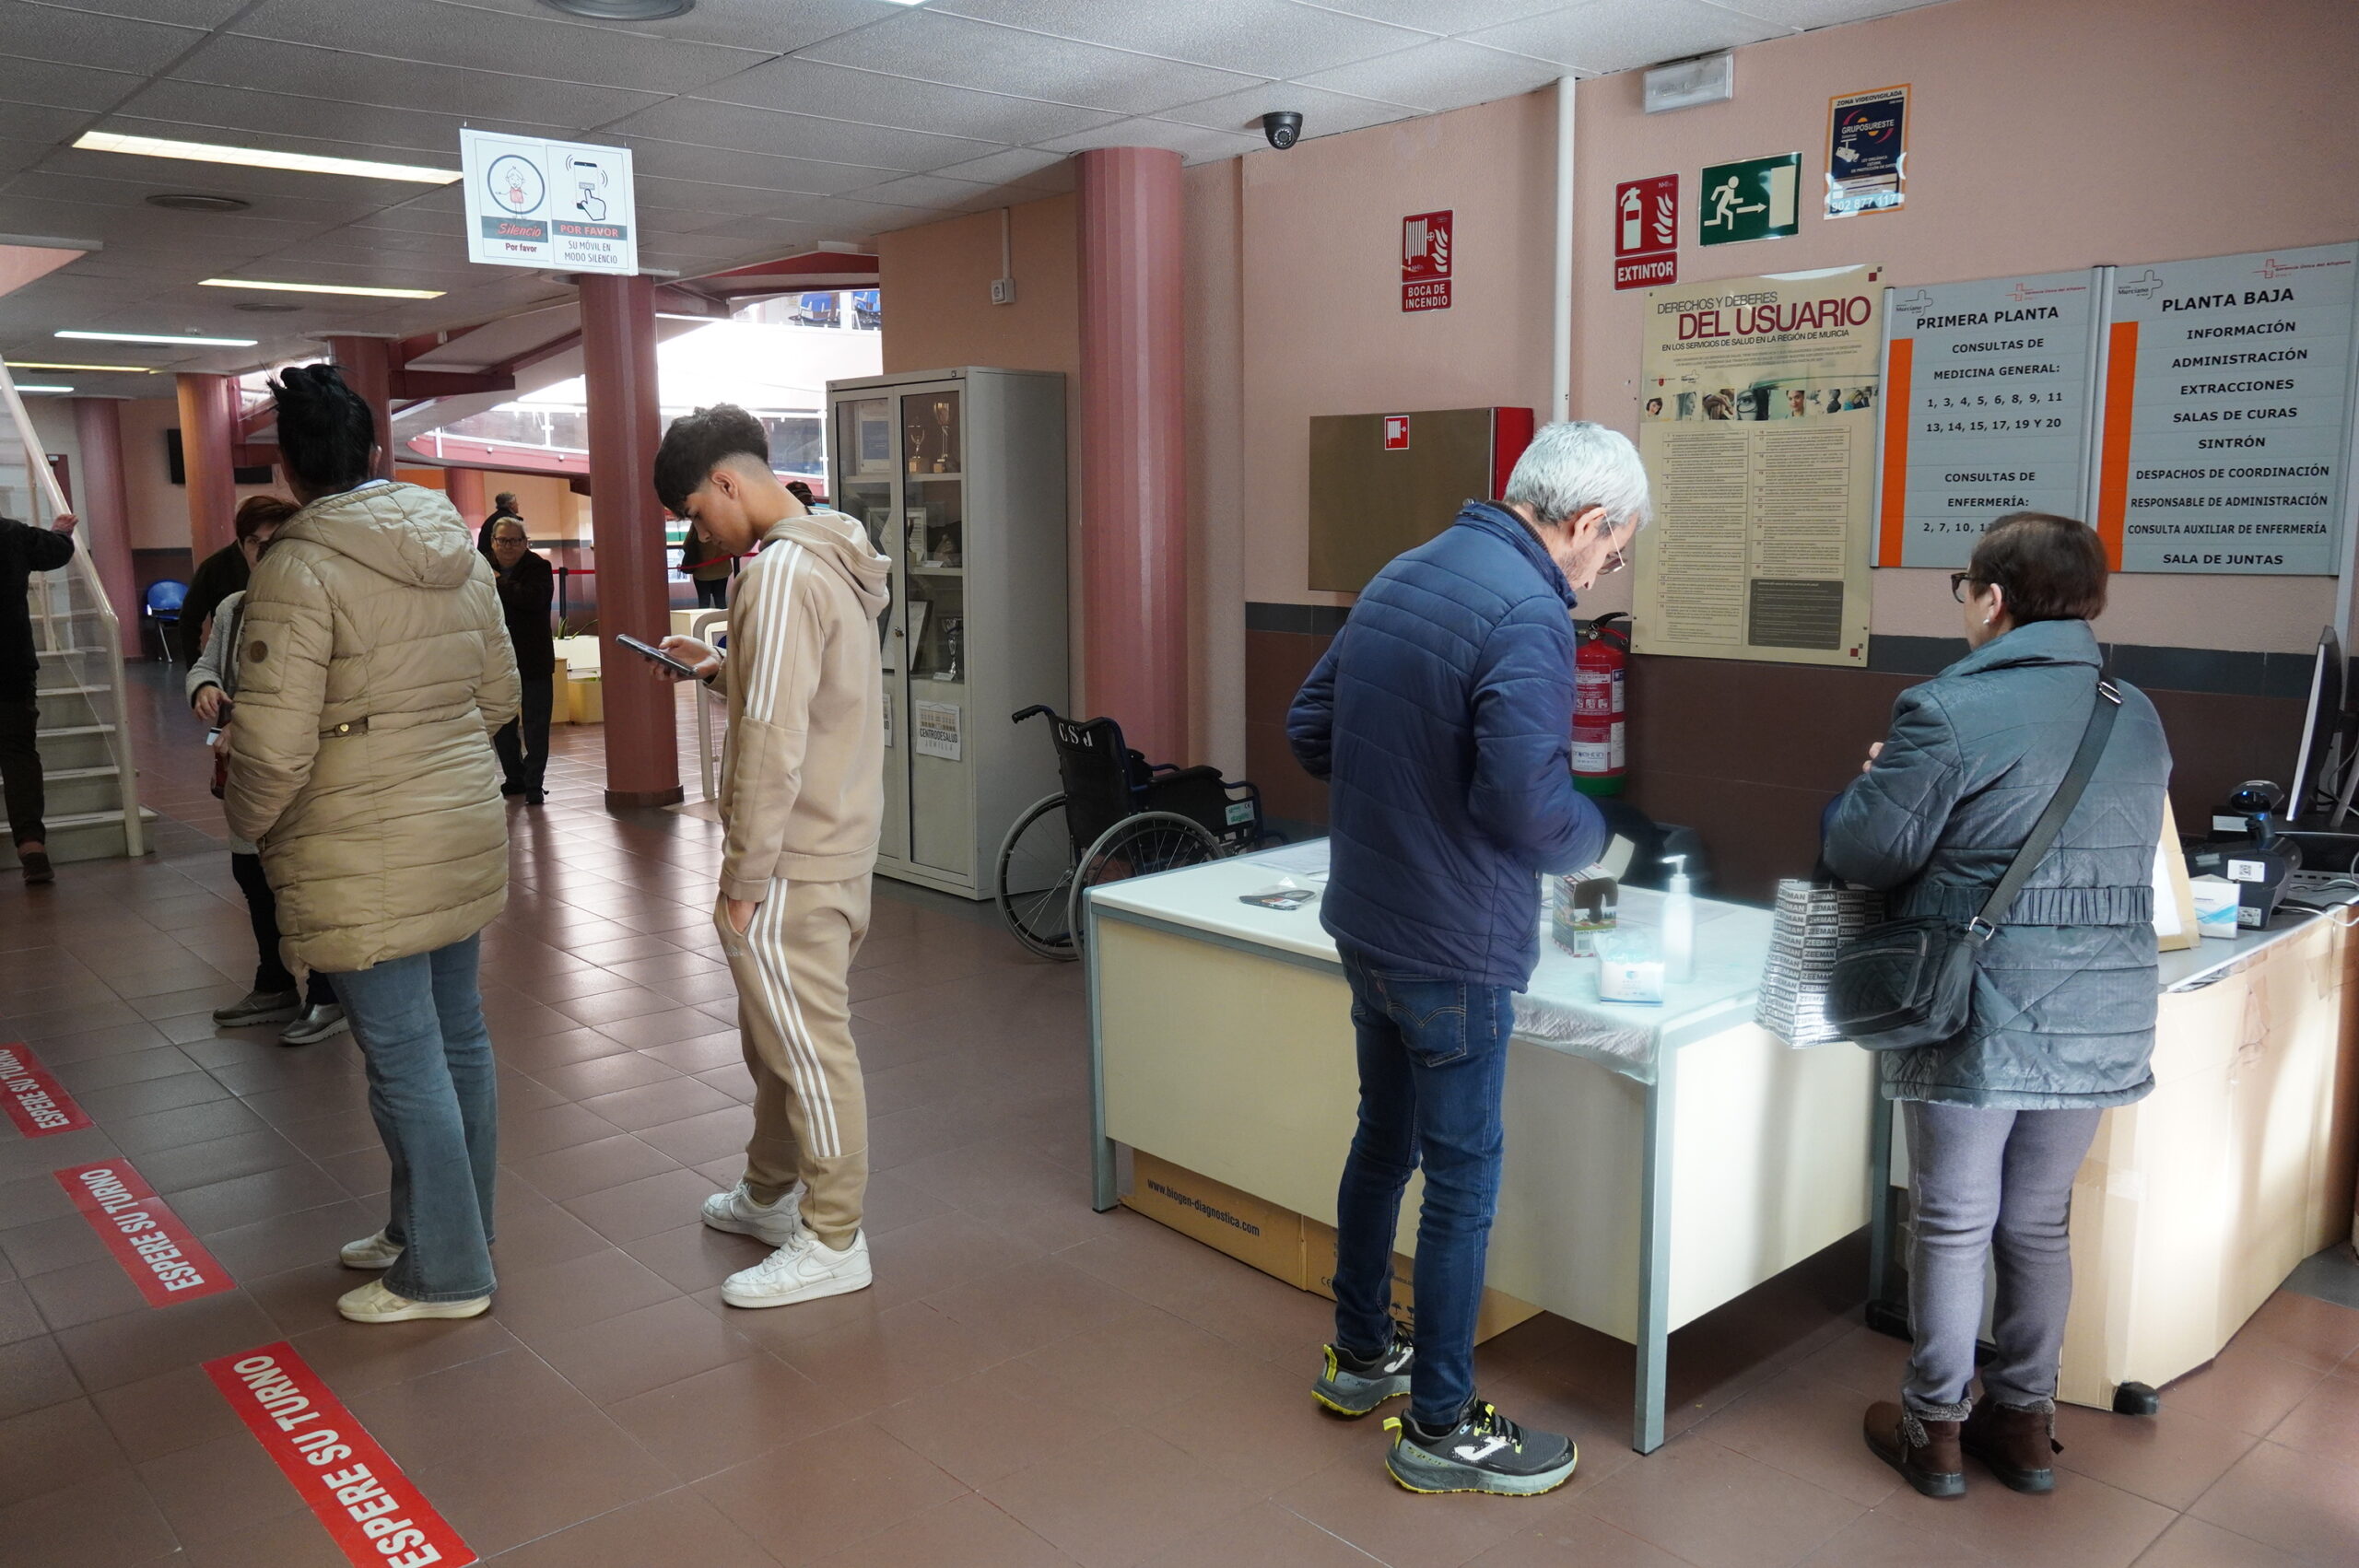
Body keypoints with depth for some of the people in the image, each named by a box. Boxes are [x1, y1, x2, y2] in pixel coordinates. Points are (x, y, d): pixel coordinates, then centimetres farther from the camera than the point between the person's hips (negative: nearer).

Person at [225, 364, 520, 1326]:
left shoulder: (299, 567, -17)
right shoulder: (458, 550, 5)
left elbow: (273, 743, -19)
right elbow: (499, 693, 11)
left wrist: (248, 822, 0)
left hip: (365, 857, -7)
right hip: (465, 829, 8)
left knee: (404, 1059, 3)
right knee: (455, 1037, 16)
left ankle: (444, 1274, 15)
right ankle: (431, 1230, 34)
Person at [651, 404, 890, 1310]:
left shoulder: (781, 572, -20)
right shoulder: (829, 556, 11)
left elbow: (774, 743, -24)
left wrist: (744, 878, -18)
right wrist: (721, 669, 14)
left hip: (795, 862, -10)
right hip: (838, 845, 10)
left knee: (809, 1045, 1)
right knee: (777, 1033, 22)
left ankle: (832, 1244, 14)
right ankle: (771, 1194, 38)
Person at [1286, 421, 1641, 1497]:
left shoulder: (1399, 577, 7)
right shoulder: (1527, 614, -20)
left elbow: (1308, 731, 12)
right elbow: (1529, 804, -29)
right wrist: (1592, 839, -8)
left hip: (1365, 923, 9)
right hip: (1454, 950, -8)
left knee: (1384, 1138, 22)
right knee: (1462, 1180, 5)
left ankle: (1360, 1353, 38)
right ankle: (1438, 1427, 19)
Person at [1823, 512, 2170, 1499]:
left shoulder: (1948, 711, -16)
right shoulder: (2140, 718, 7)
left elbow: (1864, 852, -14)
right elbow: (2118, 850, 16)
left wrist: (1871, 782, 5)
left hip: (1978, 1020, -5)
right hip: (2101, 1023, 6)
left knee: (1953, 1226, 8)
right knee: (2038, 1224, 18)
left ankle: (1935, 1428, 21)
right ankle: (2025, 1422, 30)